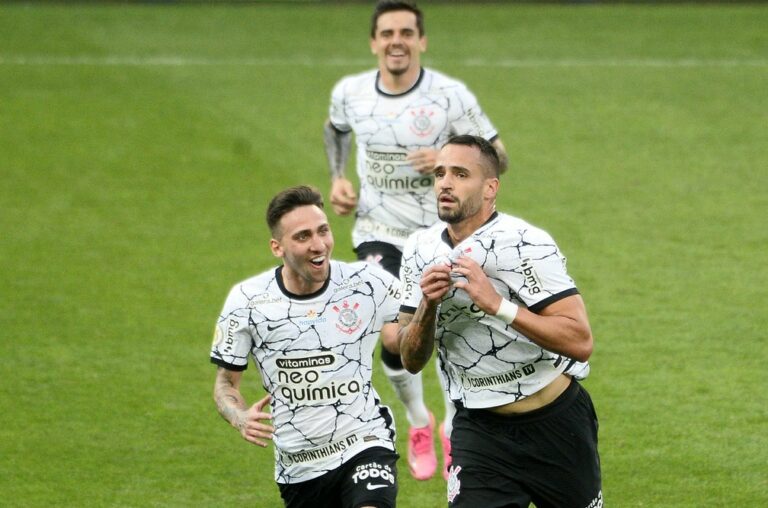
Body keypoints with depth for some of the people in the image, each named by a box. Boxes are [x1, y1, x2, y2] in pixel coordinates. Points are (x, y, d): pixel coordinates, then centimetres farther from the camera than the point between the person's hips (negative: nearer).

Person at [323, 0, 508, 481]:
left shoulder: (450, 95, -15)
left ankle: (453, 429, 33)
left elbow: (497, 156, -9)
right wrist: (338, 178, 4)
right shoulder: (350, 92, -6)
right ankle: (418, 422, 11)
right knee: (395, 338, -18)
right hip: (379, 234, 1)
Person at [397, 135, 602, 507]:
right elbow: (411, 361, 4)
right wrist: (427, 306, -16)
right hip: (478, 430, 3)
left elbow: (580, 342, -25)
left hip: (554, 421, -3)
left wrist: (497, 304, -31)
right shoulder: (420, 250, 1)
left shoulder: (524, 244, -17)